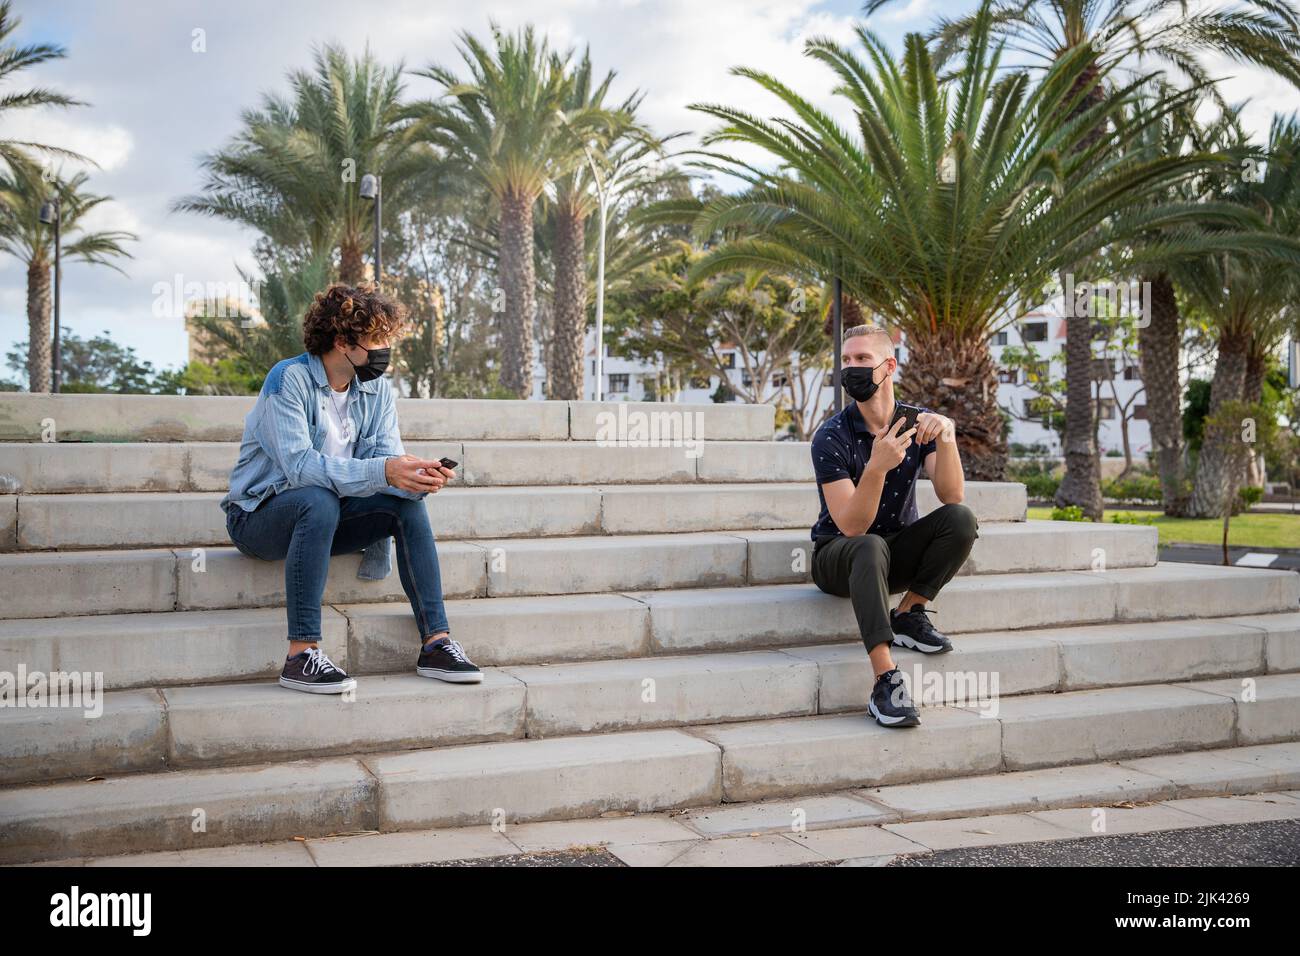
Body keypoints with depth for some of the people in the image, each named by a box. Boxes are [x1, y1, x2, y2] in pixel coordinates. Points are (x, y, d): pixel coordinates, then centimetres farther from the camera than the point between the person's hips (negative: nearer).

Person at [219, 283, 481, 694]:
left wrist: (417, 478, -30)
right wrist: (382, 472, -41)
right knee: (319, 501, -37)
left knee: (407, 503, -16)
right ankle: (301, 654, -37)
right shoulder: (289, 379, -19)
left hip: (321, 515, 6)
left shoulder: (378, 389, 2)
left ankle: (436, 641, -17)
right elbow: (299, 465, -31)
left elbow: (388, 459, -6)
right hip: (259, 516, -6)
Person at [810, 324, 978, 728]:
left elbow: (952, 496, -18)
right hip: (839, 554, -3)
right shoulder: (832, 437, -17)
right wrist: (877, 467, -42)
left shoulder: (918, 422, -6)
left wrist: (946, 436, -34)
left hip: (899, 553, 4)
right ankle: (886, 682, -44)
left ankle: (908, 614, -12)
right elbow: (852, 526, -26)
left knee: (962, 519, -22)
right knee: (870, 547, -38)